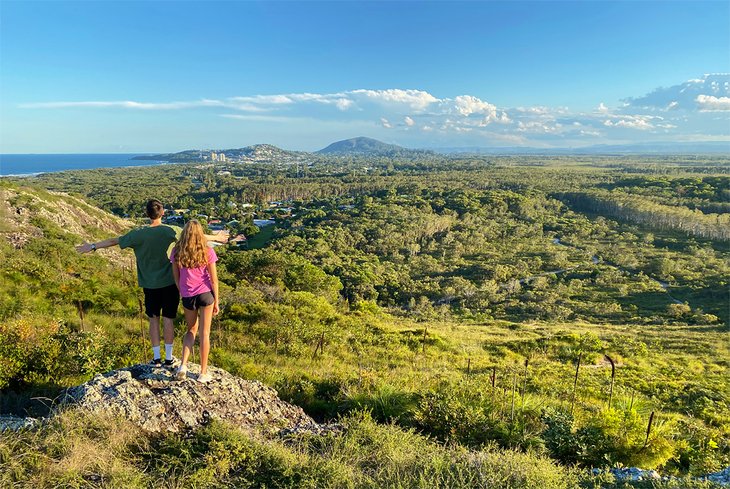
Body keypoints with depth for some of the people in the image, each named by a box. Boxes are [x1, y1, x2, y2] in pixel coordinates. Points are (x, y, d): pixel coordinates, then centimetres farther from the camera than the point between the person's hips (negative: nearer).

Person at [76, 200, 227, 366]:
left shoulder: (138, 234, -8)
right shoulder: (170, 231, -10)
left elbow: (114, 241, 3)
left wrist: (93, 246, 18)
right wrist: (216, 238, 14)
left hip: (149, 284, 1)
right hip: (169, 282, -1)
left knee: (153, 319, 12)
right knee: (168, 319, 6)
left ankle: (157, 357, 18)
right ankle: (168, 358, 14)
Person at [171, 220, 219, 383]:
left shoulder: (176, 252, -2)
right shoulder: (207, 252, -8)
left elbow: (176, 278, 5)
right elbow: (214, 279, -7)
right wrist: (216, 301, 2)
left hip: (187, 296, 2)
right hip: (205, 294, -2)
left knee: (191, 330, 23)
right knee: (204, 333, 8)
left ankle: (183, 365, 10)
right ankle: (203, 372, 16)